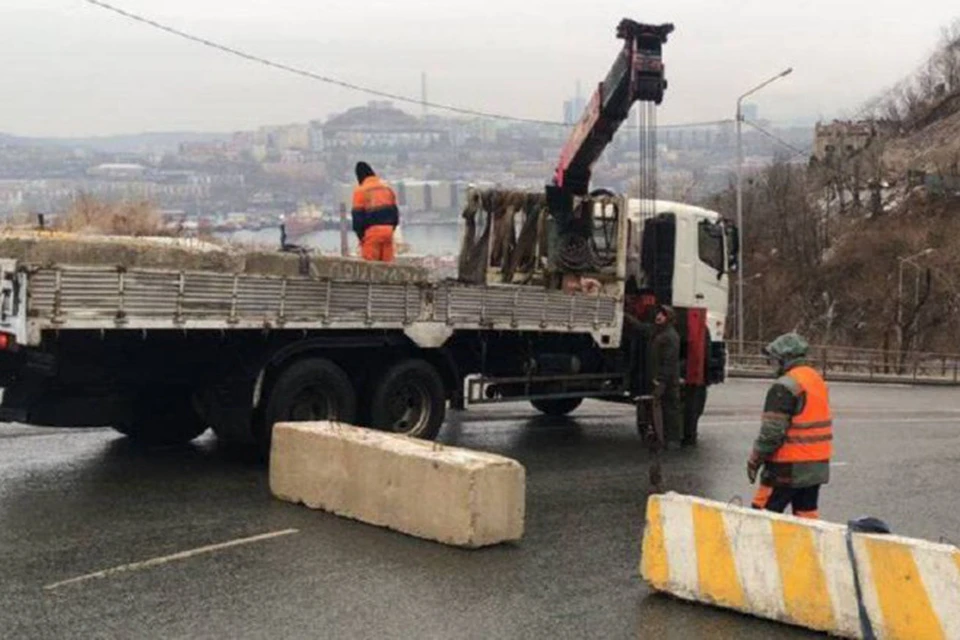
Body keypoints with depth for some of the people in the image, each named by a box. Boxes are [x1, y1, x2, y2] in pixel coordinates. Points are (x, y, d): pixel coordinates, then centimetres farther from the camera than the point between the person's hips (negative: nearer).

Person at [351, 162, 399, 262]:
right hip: (388, 230, 5)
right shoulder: (387, 188, 14)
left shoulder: (360, 191, -5)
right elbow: (395, 211, 15)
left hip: (372, 231, -5)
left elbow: (357, 215, -7)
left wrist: (360, 235, 2)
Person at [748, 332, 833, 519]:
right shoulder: (818, 380, 13)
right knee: (807, 514, 12)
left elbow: (772, 430, -18)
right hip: (817, 465, 9)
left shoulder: (785, 387, -16)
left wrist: (754, 460, -9)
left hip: (790, 468, -9)